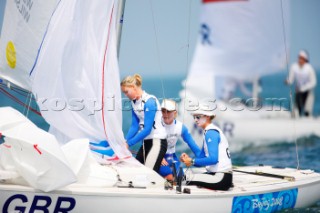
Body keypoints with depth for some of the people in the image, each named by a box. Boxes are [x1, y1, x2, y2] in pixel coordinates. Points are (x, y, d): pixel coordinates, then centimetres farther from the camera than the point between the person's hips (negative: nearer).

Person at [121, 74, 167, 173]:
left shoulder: (149, 101, -18)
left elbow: (147, 129, -22)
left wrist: (129, 143, -21)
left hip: (157, 141, -9)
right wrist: (125, 141, -9)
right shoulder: (134, 102, 5)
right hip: (146, 142, 9)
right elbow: (134, 126, 5)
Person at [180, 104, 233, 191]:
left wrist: (192, 161, -13)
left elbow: (213, 159, -20)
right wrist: (188, 159, -2)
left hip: (221, 178, -9)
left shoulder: (211, 132, -11)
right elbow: (201, 158, 16)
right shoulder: (208, 132, 18)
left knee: (186, 179, -20)